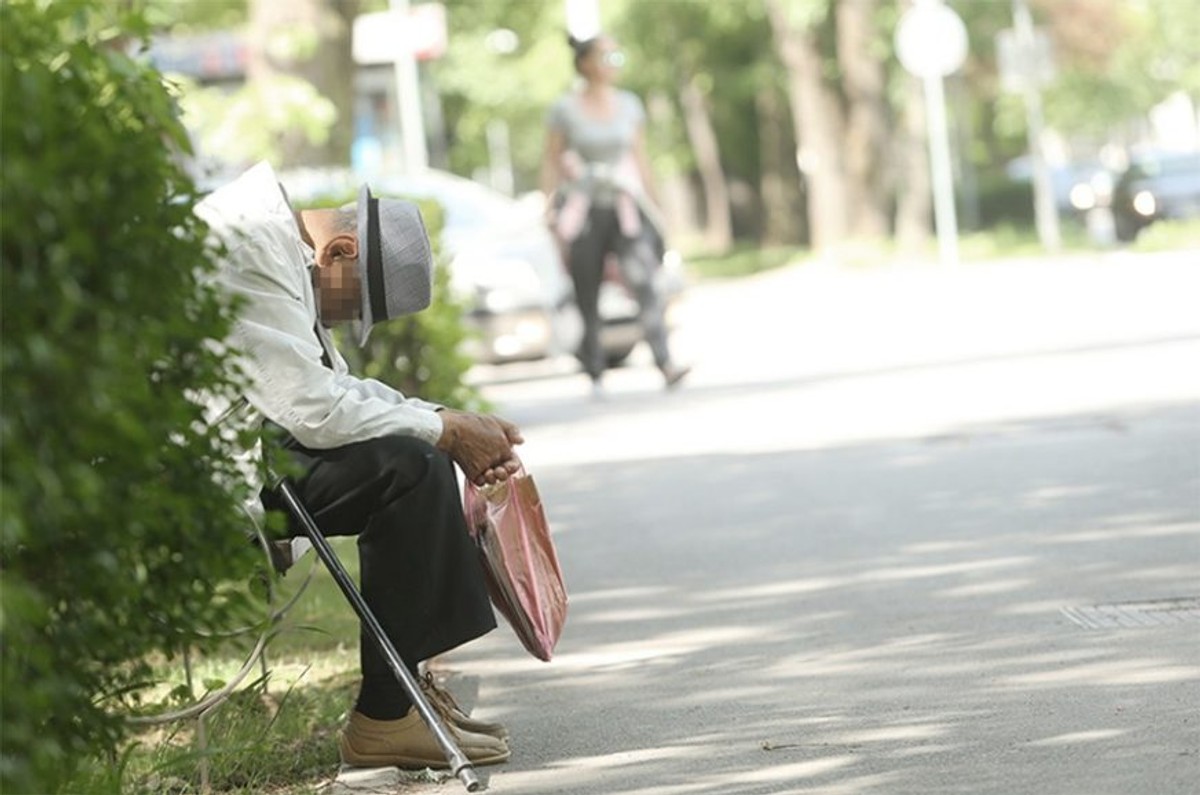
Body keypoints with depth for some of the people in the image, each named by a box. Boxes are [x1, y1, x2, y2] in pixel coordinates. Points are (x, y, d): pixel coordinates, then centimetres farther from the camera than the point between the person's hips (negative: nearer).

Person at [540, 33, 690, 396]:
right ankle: (595, 376, 11)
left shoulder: (630, 105, 10)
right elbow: (551, 163, 2)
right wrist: (550, 213, -5)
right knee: (587, 297, 1)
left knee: (644, 281, -17)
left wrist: (654, 207, 15)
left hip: (626, 209, 2)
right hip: (583, 211, -2)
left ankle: (666, 365, -27)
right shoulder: (565, 109, 0)